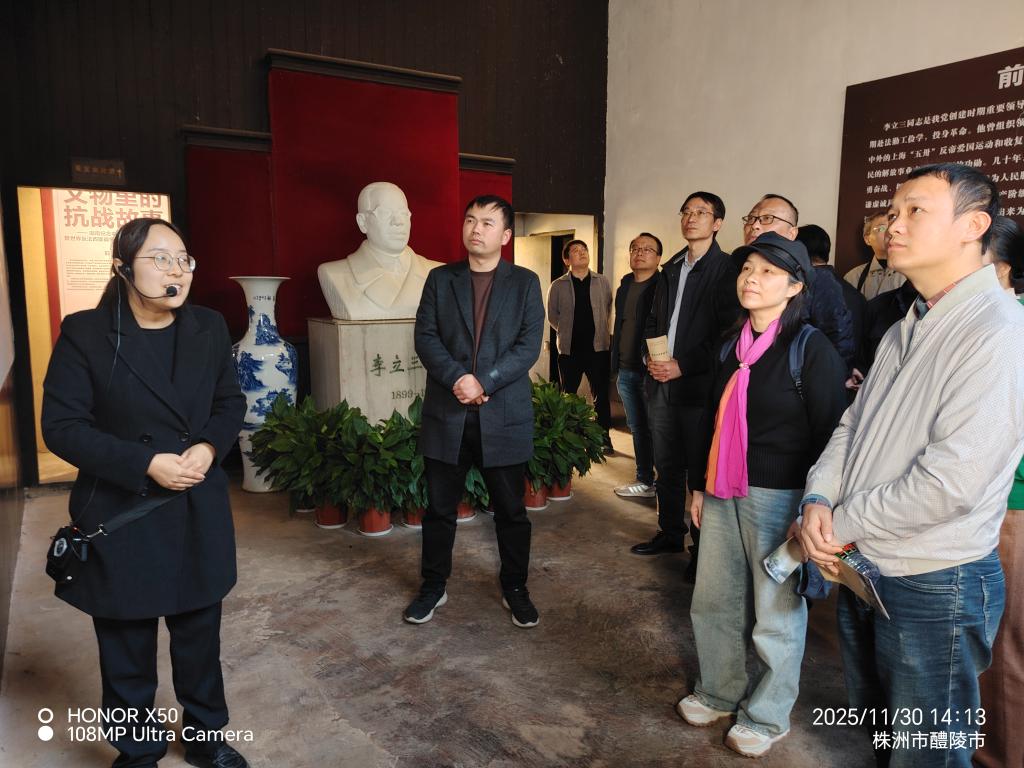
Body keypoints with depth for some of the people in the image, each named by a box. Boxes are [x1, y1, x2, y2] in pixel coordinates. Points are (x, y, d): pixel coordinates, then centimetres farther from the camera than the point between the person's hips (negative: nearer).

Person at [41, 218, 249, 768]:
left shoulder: (210, 328, 1)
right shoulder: (84, 332, -10)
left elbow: (231, 403, 8)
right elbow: (61, 425, -11)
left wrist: (210, 447, -12)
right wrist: (145, 464, -21)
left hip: (200, 513, 3)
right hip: (120, 515, -3)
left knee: (200, 636, 17)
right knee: (127, 648, 14)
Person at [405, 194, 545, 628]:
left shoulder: (525, 283, 4)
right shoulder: (440, 279, 8)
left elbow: (529, 346, -6)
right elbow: (425, 337, -1)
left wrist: (483, 381, -17)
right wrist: (458, 378, -17)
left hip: (504, 415, -1)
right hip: (446, 413, 1)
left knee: (511, 510, 10)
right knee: (439, 508, 11)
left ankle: (514, 588, 28)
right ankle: (433, 586, 29)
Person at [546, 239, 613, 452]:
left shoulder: (603, 282, 4)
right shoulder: (558, 286, 1)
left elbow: (609, 308, 14)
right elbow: (552, 315, 9)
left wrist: (600, 329, 10)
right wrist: (566, 331, 5)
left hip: (598, 347, 0)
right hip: (569, 349, 0)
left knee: (601, 395, 3)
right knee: (568, 395, 9)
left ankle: (604, 437, 14)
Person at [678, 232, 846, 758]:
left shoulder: (812, 349, -10)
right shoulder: (732, 346, 9)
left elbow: (831, 434, -11)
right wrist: (699, 484, 16)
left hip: (779, 497, -6)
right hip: (723, 493, 6)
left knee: (775, 615, 8)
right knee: (712, 602, 14)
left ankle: (767, 717, 29)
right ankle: (718, 693, 36)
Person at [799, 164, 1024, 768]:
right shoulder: (909, 329, 10)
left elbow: (951, 480, -27)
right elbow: (853, 425, 9)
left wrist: (843, 526, -15)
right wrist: (818, 500, -8)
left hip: (935, 588, -8)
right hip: (861, 571, 8)